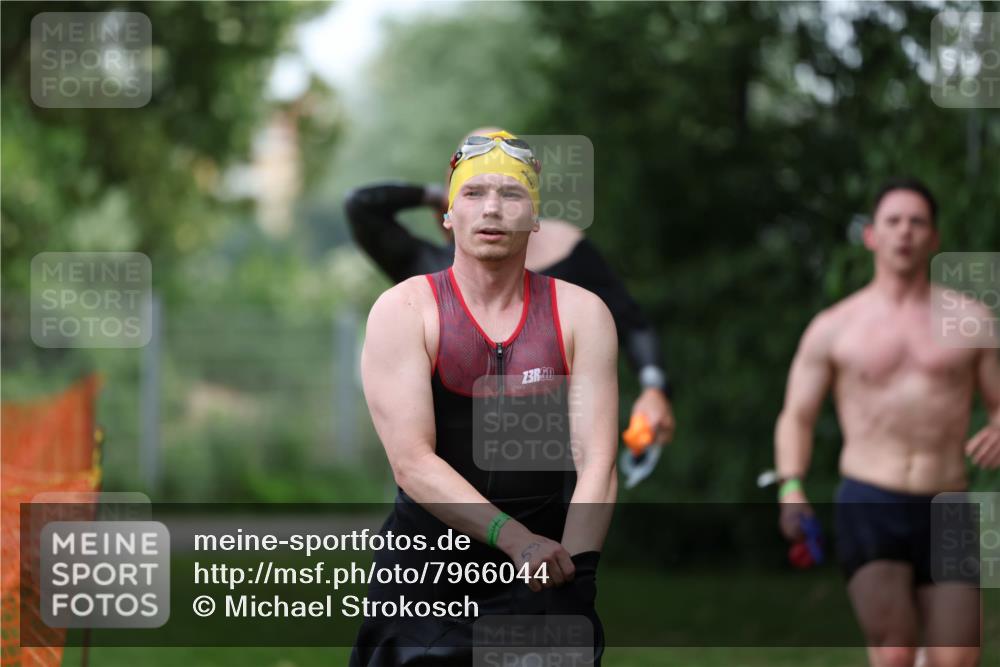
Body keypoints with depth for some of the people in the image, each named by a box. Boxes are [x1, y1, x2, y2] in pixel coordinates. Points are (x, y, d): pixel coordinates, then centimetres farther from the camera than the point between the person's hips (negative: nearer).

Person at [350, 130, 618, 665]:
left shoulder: (581, 314, -1)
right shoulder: (404, 310, -6)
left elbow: (596, 459, -10)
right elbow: (411, 461, -16)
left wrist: (572, 561, -28)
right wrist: (513, 538, -30)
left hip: (545, 578, 1)